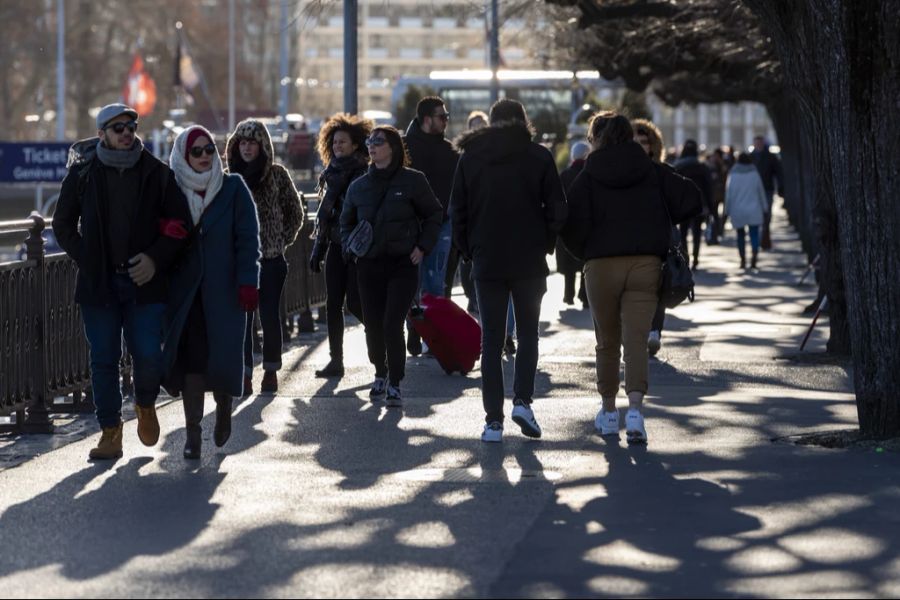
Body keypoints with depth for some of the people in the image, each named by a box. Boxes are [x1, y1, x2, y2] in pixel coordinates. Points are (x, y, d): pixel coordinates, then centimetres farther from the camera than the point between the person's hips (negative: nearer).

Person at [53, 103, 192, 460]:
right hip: (98, 283, 1)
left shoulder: (156, 173, 2)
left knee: (149, 356, -7)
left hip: (144, 281, -1)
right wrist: (86, 260, 0)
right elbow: (63, 225, 11)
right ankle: (110, 433, 13)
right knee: (103, 360, 3)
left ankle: (145, 405, 25)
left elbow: (180, 224, 6)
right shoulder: (83, 173, 2)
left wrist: (155, 258, -7)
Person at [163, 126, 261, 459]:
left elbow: (247, 239, -1)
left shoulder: (233, 188, 3)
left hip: (224, 290, -1)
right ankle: (192, 430, 0)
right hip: (185, 291, 1)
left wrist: (248, 282, -10)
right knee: (191, 356, -6)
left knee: (223, 355, -4)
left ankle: (224, 407, 27)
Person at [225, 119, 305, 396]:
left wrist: (284, 240, 3)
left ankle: (271, 371, 14)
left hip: (271, 258, -1)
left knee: (269, 315, 1)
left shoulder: (277, 174, 2)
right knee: (242, 316, -3)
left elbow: (296, 212, 11)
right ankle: (245, 372, 0)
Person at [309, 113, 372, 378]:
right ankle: (336, 360, 6)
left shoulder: (366, 175, -8)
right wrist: (317, 251, 17)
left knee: (355, 303, -9)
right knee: (333, 304, 2)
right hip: (336, 246, 7)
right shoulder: (332, 174, 14)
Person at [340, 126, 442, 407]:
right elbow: (346, 222, 22)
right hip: (369, 265, 4)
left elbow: (434, 215, 7)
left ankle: (395, 384, -5)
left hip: (403, 265, -4)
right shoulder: (359, 186, 9)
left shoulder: (413, 181, -2)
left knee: (392, 324, -14)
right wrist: (348, 246, 4)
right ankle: (380, 375, 27)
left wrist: (422, 247, -3)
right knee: (372, 325, 4)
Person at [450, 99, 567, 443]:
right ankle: (523, 399, -5)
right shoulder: (539, 157, -1)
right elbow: (556, 209, -3)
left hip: (486, 261, 1)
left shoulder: (470, 157, 3)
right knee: (528, 332, 13)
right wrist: (546, 244, 9)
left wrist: (468, 250, 12)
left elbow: (457, 211, 3)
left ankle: (494, 420, 1)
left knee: (491, 340, 5)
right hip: (529, 261, -1)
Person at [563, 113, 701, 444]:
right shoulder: (653, 172, 7)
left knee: (607, 342, 13)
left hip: (601, 265, -1)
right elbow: (691, 199, 3)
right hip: (646, 264, 1)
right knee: (636, 340, -3)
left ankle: (609, 411, 22)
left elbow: (572, 225, -7)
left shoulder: (588, 176, 0)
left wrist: (584, 253, 11)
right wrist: (662, 224, 16)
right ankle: (635, 409, -21)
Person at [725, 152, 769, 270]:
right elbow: (761, 192, 6)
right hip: (754, 211, -1)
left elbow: (728, 194, 0)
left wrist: (727, 211, 8)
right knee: (754, 234, -3)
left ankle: (743, 260, 14)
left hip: (737, 211, 1)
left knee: (741, 235, 13)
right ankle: (754, 256, -22)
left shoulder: (733, 175, -1)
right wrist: (764, 209, 14)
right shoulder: (754, 174, 1)